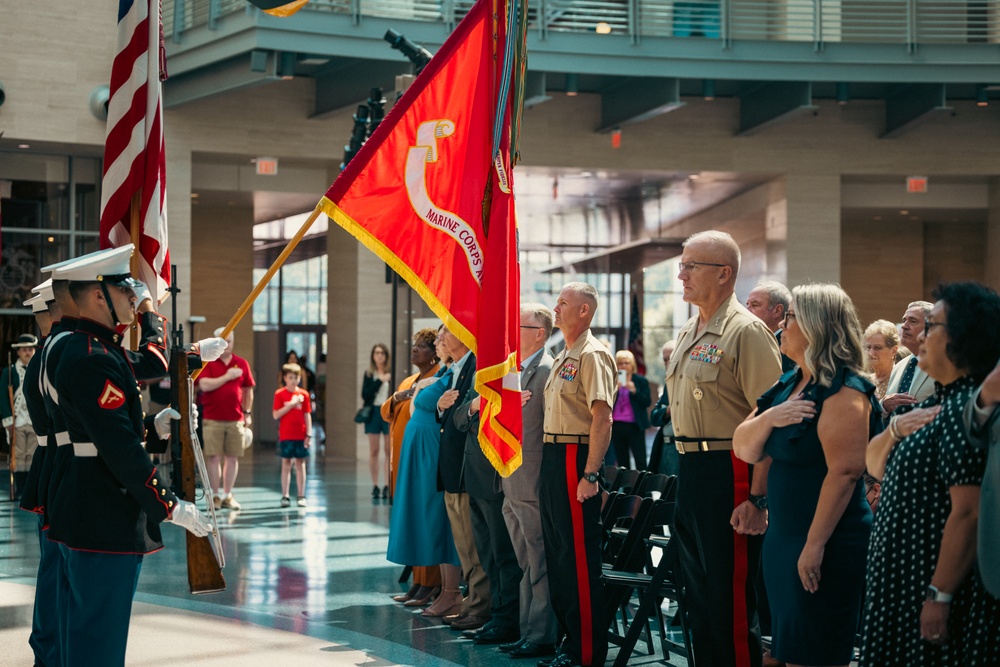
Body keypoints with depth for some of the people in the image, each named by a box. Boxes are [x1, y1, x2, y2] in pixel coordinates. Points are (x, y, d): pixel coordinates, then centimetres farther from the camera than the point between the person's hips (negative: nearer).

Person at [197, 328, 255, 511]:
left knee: (232, 458, 4)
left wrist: (247, 413, 13)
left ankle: (228, 495, 13)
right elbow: (204, 385, -12)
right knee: (214, 458, -2)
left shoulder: (241, 363, 9)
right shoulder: (207, 362, 1)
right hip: (212, 419, -3)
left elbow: (248, 389, 16)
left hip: (235, 419, 3)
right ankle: (216, 496, 6)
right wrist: (227, 377, -11)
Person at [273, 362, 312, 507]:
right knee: (286, 464, 3)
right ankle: (285, 496, 7)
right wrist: (291, 405, -15)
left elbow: (307, 415, 5)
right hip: (286, 436, -1)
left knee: (300, 464, 4)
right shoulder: (280, 394, -1)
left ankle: (301, 496, 8)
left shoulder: (304, 394, 4)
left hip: (301, 435, 1)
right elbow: (276, 415, -8)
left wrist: (309, 434, -1)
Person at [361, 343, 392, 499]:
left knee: (389, 451, -1)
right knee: (374, 451, 4)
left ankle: (387, 486, 3)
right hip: (373, 413, 2)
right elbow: (365, 394, -3)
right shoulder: (369, 374, 7)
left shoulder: (392, 373, 0)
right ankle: (375, 485, 9)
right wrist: (380, 381, -9)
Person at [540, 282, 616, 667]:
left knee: (579, 556, -7)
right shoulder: (563, 357, 18)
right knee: (557, 551, 14)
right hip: (553, 457, 10)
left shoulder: (592, 355, -12)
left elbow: (602, 418, -19)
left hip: (576, 459, -10)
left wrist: (590, 475, -23)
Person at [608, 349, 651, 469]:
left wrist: (634, 391, -16)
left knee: (640, 461, -6)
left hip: (635, 426, -2)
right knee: (622, 462, 6)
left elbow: (647, 402, -4)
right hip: (617, 426, 3)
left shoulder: (641, 381, 3)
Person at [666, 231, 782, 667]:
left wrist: (757, 498, -23)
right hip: (689, 474, 9)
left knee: (730, 598, -4)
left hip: (727, 475, -9)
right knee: (697, 594, 15)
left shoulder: (746, 332, -13)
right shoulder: (688, 334, 15)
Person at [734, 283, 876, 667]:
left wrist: (816, 544, -24)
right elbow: (743, 449, 10)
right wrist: (768, 417, -11)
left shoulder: (842, 391, -15)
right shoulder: (789, 385, 12)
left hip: (826, 545, -9)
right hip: (782, 536, 9)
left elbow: (845, 472, -22)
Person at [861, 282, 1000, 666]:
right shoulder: (939, 402, 12)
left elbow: (969, 514, -25)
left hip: (942, 581, -10)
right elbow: (875, 466, 16)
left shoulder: (969, 409, -19)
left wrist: (940, 596, -25)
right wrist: (895, 429, -4)